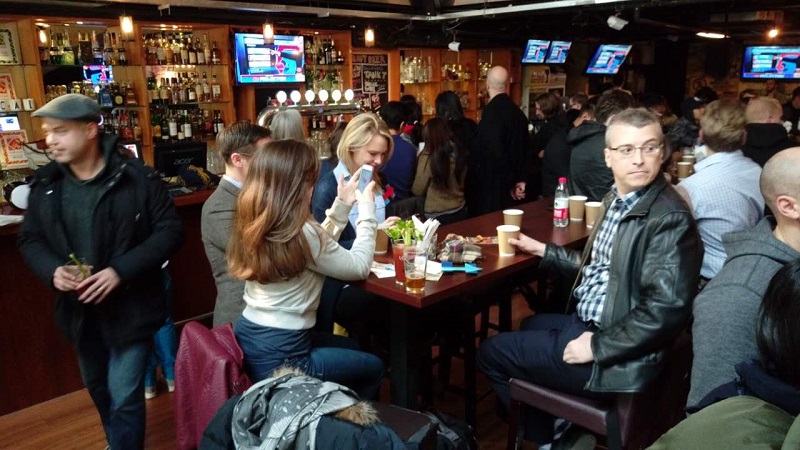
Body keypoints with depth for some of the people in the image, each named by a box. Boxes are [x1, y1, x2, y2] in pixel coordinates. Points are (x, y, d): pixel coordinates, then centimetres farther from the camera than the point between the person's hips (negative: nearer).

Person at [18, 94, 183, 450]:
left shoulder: (136, 178, -15)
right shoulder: (45, 185, 0)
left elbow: (170, 231, -14)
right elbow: (30, 240, 9)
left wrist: (121, 270, -23)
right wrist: (52, 270, -13)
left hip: (129, 306, -5)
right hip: (79, 309, 6)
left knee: (124, 397, 0)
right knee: (98, 389, 24)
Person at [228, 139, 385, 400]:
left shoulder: (253, 222, 2)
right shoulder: (302, 231, -23)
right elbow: (359, 267, -10)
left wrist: (342, 206, 12)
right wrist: (367, 210, -1)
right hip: (280, 356, -8)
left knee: (351, 346, 28)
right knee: (374, 368, 15)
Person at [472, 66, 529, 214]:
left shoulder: (492, 110, -17)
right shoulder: (517, 111, 9)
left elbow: (495, 151, -22)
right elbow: (523, 148, 12)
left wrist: (510, 184, -12)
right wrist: (521, 179, 11)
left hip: (494, 185, -8)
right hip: (509, 183, 8)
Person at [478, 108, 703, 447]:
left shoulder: (669, 218, -23)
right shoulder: (616, 200, 5)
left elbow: (667, 309, -28)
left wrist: (597, 348, -23)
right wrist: (542, 250, 17)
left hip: (618, 357, -9)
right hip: (588, 323, 9)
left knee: (491, 353, 3)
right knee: (528, 327, 33)